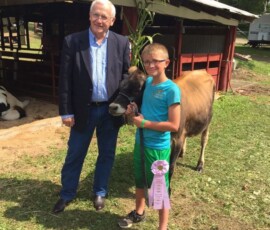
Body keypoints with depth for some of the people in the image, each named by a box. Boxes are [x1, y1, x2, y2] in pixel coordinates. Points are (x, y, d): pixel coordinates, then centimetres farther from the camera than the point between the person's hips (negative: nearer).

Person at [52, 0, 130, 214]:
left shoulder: (122, 43, -1)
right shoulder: (72, 41, -5)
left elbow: (126, 75, 3)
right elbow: (65, 79, -5)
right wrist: (66, 111, -7)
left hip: (110, 110, 2)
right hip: (83, 109, -1)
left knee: (107, 154, 15)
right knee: (75, 155, 12)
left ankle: (100, 192, 36)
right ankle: (67, 194, 33)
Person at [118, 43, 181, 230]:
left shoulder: (172, 89, -19)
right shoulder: (148, 82, 3)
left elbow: (174, 125, -22)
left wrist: (145, 123, -20)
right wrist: (134, 109, -3)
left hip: (158, 147, -7)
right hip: (141, 141, 7)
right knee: (140, 181, 24)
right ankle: (139, 212, 48)